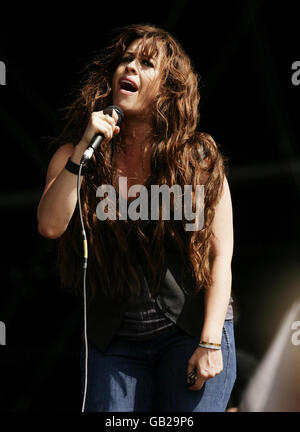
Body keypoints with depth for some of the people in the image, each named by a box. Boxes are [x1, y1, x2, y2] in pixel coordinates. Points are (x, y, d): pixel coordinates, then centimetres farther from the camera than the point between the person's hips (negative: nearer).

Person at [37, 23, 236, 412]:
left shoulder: (198, 157, -2)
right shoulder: (75, 154, 3)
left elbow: (221, 254, -5)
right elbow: (50, 226, -13)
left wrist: (211, 341, -11)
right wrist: (83, 148, -18)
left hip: (190, 331, -1)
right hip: (113, 341, 2)